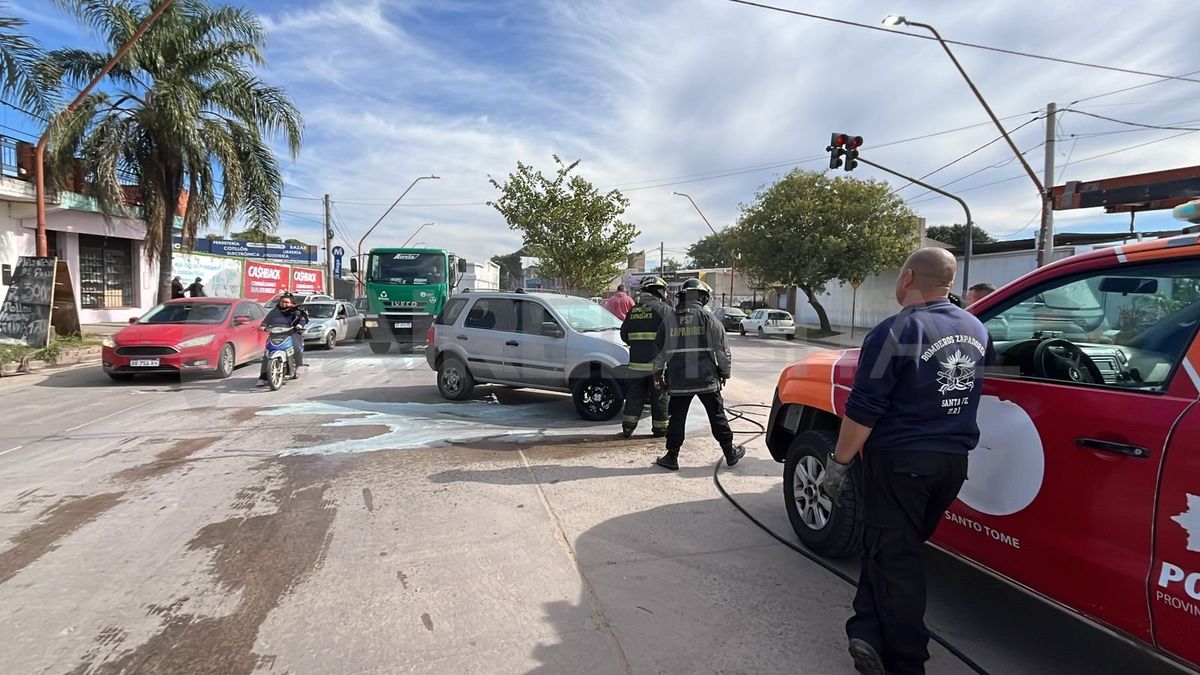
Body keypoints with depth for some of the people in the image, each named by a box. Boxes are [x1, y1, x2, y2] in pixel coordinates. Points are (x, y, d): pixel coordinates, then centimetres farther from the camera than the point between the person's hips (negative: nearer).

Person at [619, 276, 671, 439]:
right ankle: (660, 428, 15)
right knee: (660, 397, 7)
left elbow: (624, 335, 13)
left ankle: (628, 427, 11)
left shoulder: (633, 310, 10)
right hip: (657, 362, -5)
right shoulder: (664, 309, -7)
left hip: (636, 362, 5)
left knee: (634, 395, 11)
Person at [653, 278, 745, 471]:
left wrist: (658, 373, 21)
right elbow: (722, 350, 0)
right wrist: (725, 372, 12)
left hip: (678, 380, 1)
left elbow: (660, 351, 9)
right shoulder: (708, 319, -3)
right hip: (707, 379, -1)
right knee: (717, 416, 11)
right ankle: (730, 453, 21)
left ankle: (672, 457, 11)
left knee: (676, 418, 8)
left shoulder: (669, 320, 3)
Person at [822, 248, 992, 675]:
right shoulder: (976, 330, 5)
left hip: (899, 461, -7)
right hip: (953, 461, 7)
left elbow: (863, 411, -19)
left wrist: (839, 462, -11)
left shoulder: (896, 331, -17)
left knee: (892, 557, 6)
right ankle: (870, 634, 19)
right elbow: (966, 391, 17)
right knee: (900, 548, 18)